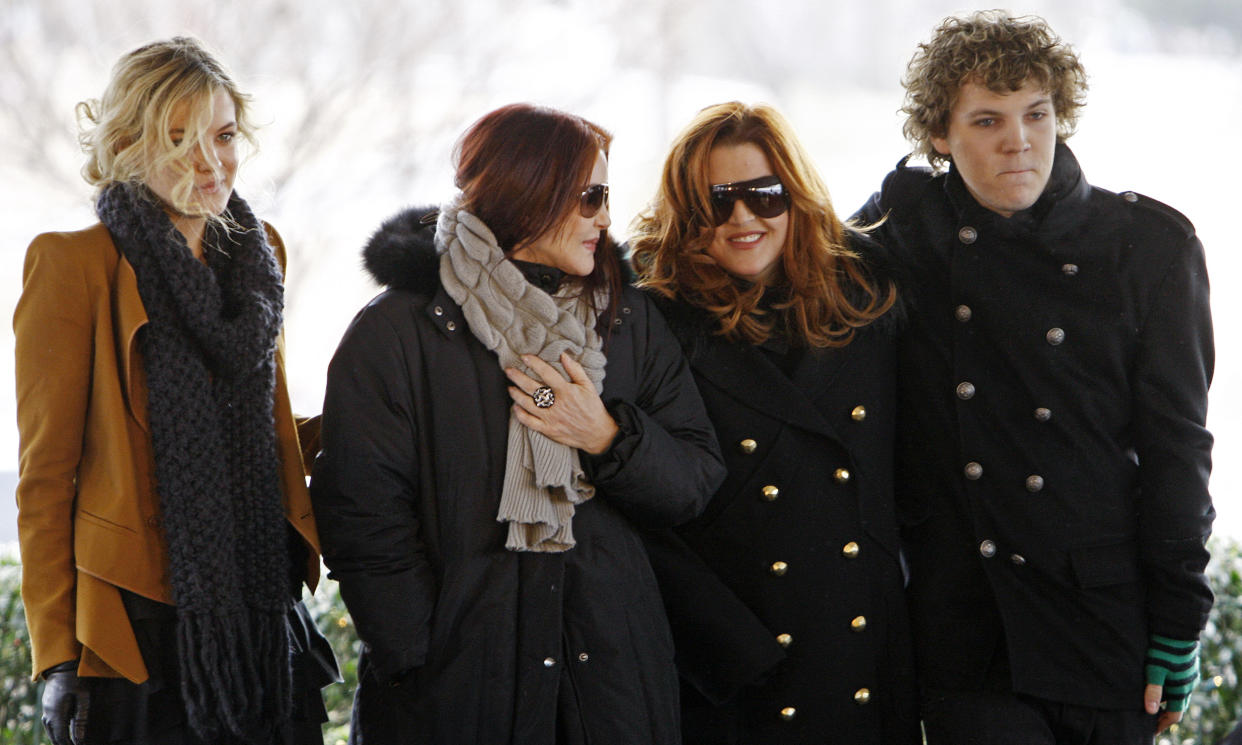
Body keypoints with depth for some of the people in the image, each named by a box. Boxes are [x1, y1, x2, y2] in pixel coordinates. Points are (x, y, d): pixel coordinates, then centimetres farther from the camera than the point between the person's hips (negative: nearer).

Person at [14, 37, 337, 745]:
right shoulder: (75, 264, -7)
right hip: (140, 629, -5)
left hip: (263, 624, 5)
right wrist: (57, 656, -10)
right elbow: (46, 472, -7)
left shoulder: (257, 251, 12)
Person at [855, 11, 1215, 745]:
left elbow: (1175, 448, -1)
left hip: (1104, 614, -1)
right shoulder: (907, 221, 2)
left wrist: (1177, 625, -3)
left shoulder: (1149, 244, -1)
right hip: (963, 626, 1)